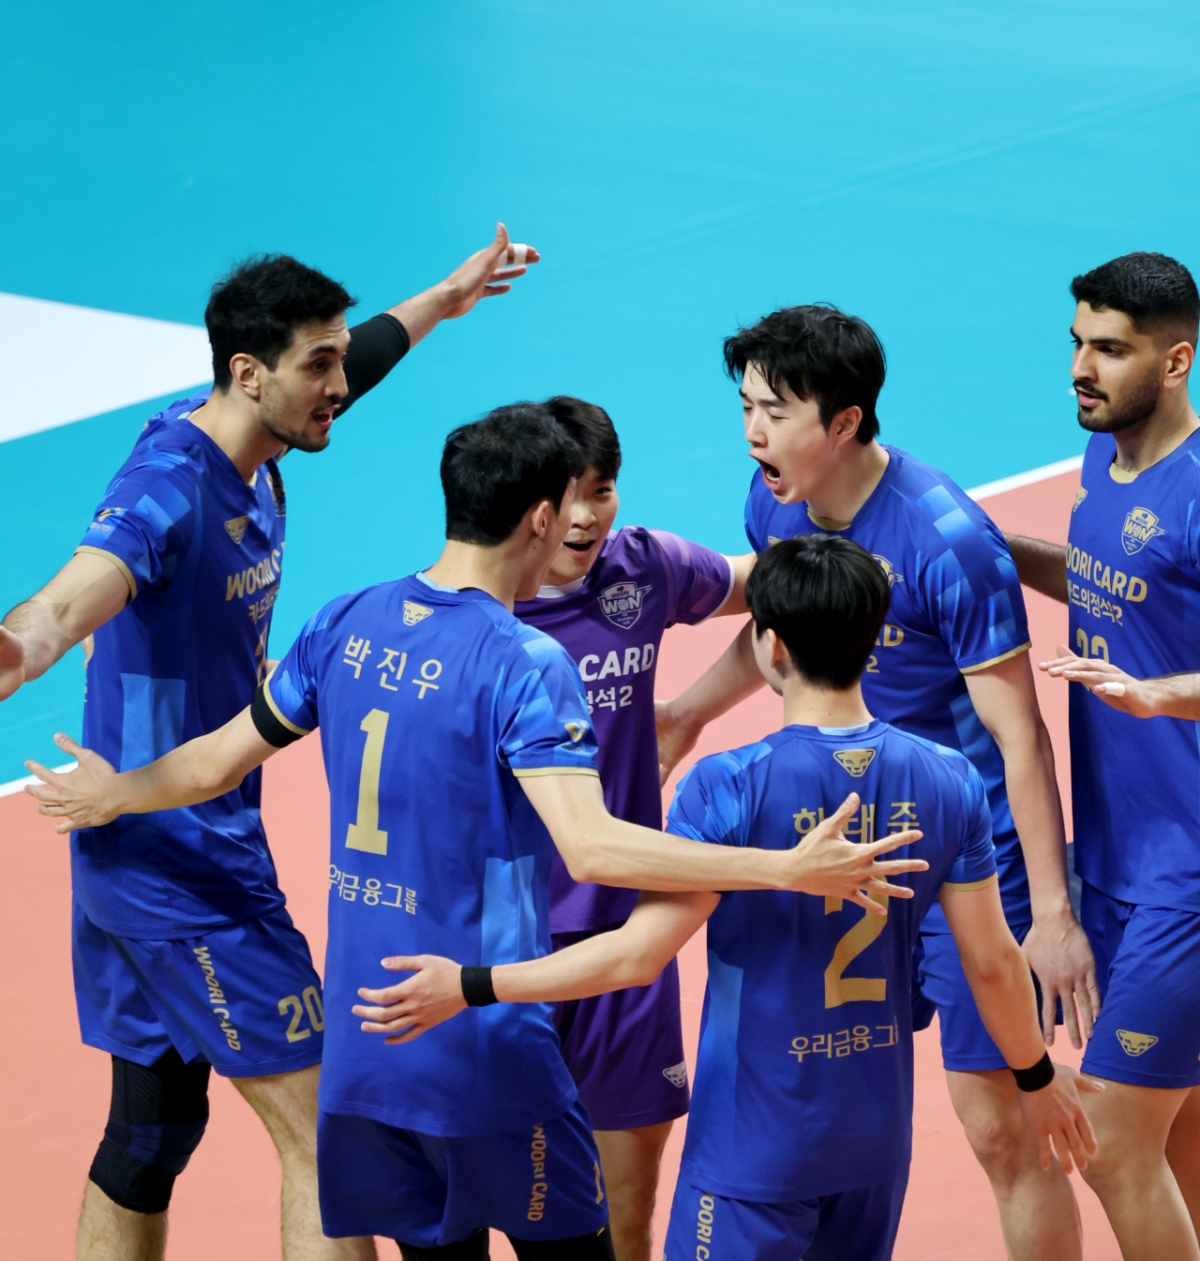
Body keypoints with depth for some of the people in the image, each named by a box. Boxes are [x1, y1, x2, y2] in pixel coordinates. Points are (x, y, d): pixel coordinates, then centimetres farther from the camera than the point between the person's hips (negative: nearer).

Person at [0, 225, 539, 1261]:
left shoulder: (253, 457, 3)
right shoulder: (169, 486, -24)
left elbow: (349, 364, 26)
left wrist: (445, 299, 44)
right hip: (185, 865, -10)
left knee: (153, 1128, 15)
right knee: (325, 1139, -6)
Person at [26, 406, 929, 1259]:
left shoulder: (346, 625, 3)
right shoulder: (525, 664, -17)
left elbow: (215, 765, 14)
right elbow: (592, 847, -28)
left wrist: (112, 796, 35)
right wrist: (791, 870, -30)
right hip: (481, 1047, -6)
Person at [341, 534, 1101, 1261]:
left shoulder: (730, 789, -18)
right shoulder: (946, 781, -4)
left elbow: (638, 955, -20)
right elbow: (993, 961, 2)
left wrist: (469, 986, -13)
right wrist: (1037, 1077, 19)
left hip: (756, 1148, -5)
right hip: (877, 1132, 5)